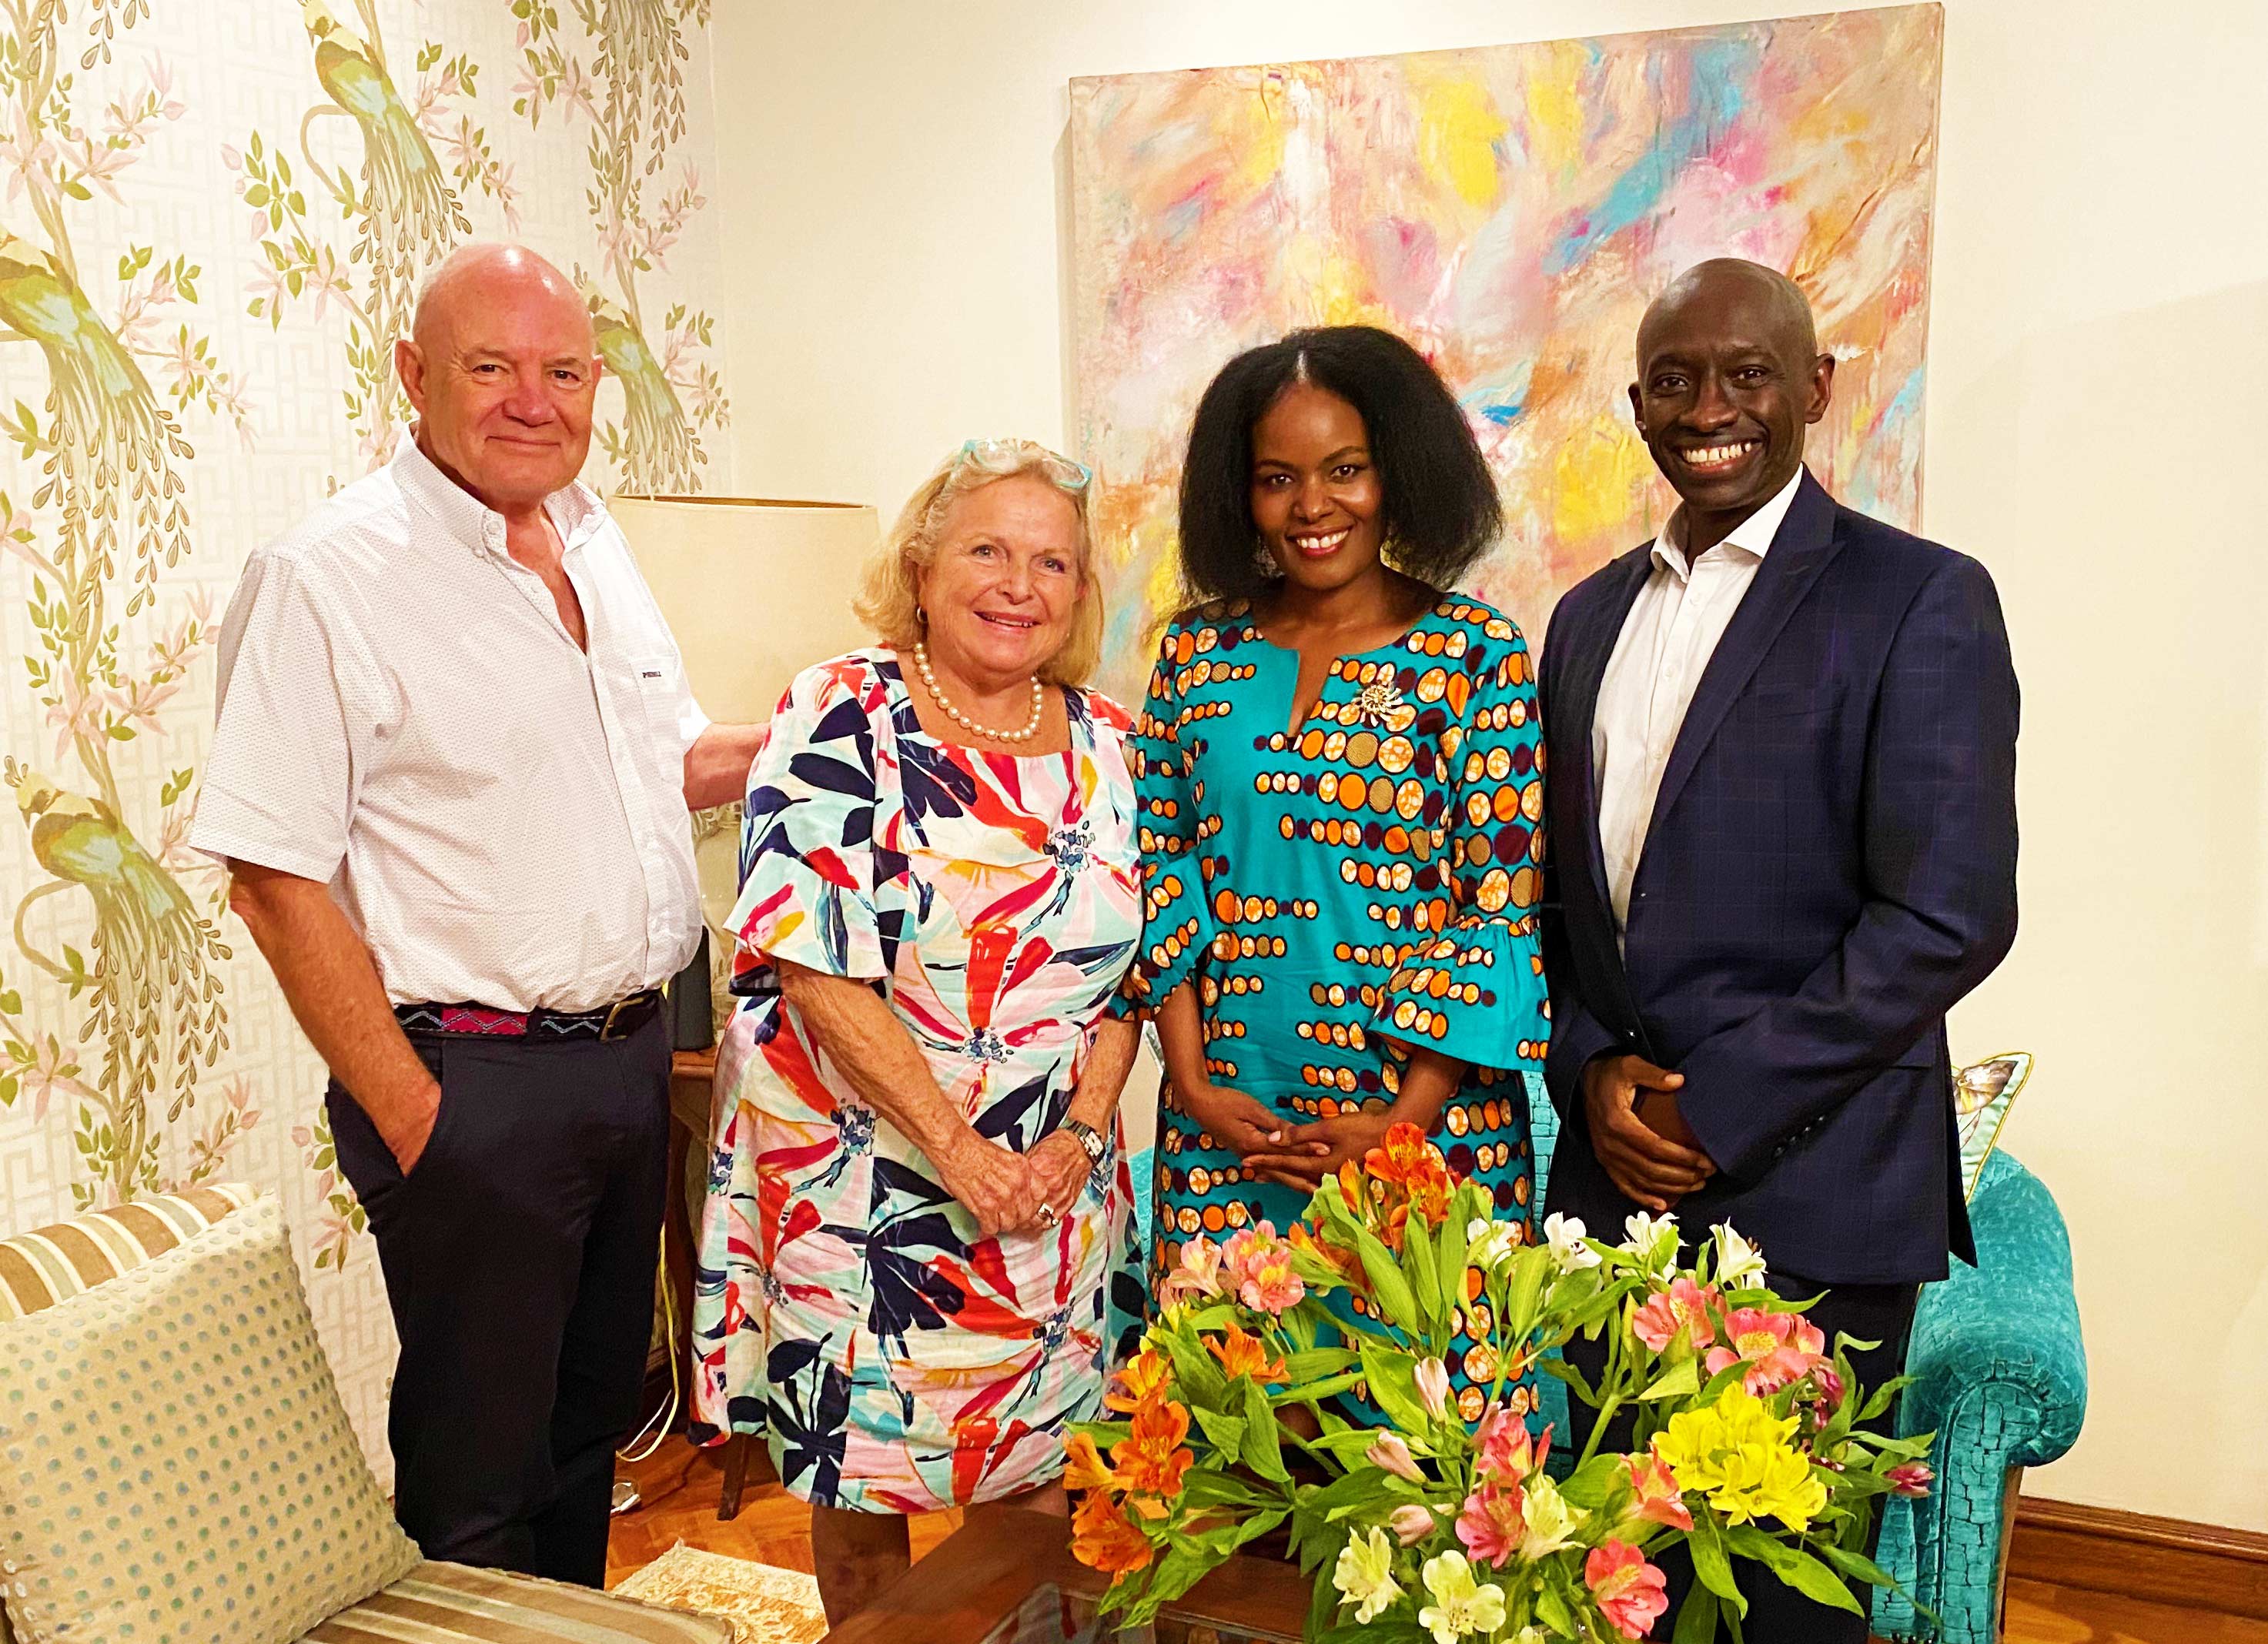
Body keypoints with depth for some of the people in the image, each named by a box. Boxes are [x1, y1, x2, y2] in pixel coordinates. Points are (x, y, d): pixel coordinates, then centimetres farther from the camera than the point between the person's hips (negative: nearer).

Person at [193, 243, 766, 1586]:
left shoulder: (597, 544, 9)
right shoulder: (328, 578, -13)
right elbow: (275, 881, -16)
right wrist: (413, 1117, -18)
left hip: (634, 1057, 7)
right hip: (475, 1081, -7)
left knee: (591, 1421, 22)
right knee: (478, 1480, 7)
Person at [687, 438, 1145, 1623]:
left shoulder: (1105, 745, 5)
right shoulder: (841, 719, -9)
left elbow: (1130, 967, 7)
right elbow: (814, 967, -16)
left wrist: (1078, 1136, -7)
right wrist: (958, 1149, -17)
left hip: (1052, 1185, 4)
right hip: (864, 1172, -3)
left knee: (1033, 1478, 14)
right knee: (862, 1486, 10)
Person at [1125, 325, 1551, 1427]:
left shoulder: (1477, 654, -4)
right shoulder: (1200, 648, 5)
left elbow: (1503, 900, -7)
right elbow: (1161, 869, 6)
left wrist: (1405, 1119, -13)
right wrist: (1192, 1081, -4)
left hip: (1420, 1113, -2)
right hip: (1224, 1116, 3)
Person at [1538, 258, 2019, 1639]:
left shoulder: (1918, 600, -7)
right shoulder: (1592, 615, 13)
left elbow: (1950, 914, -14)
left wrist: (1717, 1108, -14)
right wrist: (1593, 1067, -2)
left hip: (1810, 1193, -5)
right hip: (1617, 1168, 5)